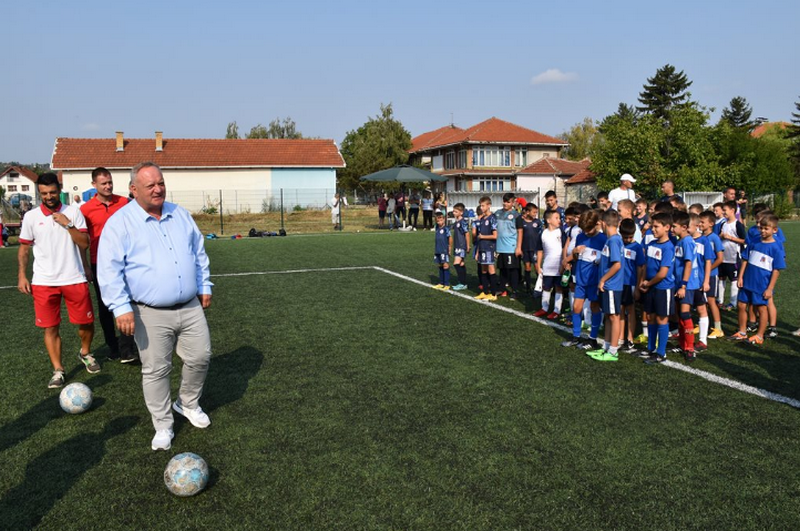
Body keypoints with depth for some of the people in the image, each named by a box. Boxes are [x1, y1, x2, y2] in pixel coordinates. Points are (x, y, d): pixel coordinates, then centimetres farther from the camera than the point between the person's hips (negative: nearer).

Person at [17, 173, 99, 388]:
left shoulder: (73, 212, 0)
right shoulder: (31, 217, 2)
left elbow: (84, 244, -5)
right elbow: (24, 248, 9)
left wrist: (68, 224, -16)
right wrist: (22, 276, 1)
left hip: (74, 279, 0)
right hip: (44, 282, 0)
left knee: (86, 322, 6)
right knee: (50, 328, 3)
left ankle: (85, 353, 34)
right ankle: (58, 371, 14)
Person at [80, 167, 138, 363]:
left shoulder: (124, 202, 2)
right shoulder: (86, 209, -1)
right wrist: (86, 267, 1)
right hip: (99, 264, 0)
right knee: (105, 307, 9)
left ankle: (126, 349, -5)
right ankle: (113, 347, 22)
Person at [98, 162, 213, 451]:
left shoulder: (180, 215, 9)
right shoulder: (119, 223, -7)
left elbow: (198, 252, 18)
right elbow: (110, 270, -11)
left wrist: (204, 286, 14)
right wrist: (121, 307, -17)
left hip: (190, 307, 5)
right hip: (151, 314, -4)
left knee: (200, 357, 10)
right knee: (156, 370, 4)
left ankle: (188, 403, 36)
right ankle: (163, 426, 21)